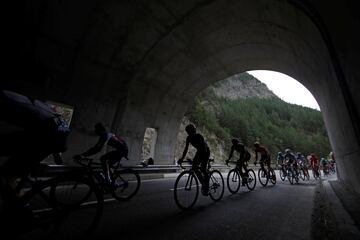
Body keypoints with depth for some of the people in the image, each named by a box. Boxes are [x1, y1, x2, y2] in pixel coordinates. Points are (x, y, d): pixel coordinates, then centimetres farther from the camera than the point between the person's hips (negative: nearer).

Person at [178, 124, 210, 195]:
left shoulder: (199, 136, -30)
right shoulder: (189, 138, -12)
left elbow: (204, 148, -35)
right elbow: (186, 148, -9)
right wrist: (182, 158, -18)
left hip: (205, 152, -6)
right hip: (199, 151, 6)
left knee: (203, 169, -14)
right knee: (194, 167, -6)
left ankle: (206, 188, -1)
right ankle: (203, 183, 12)